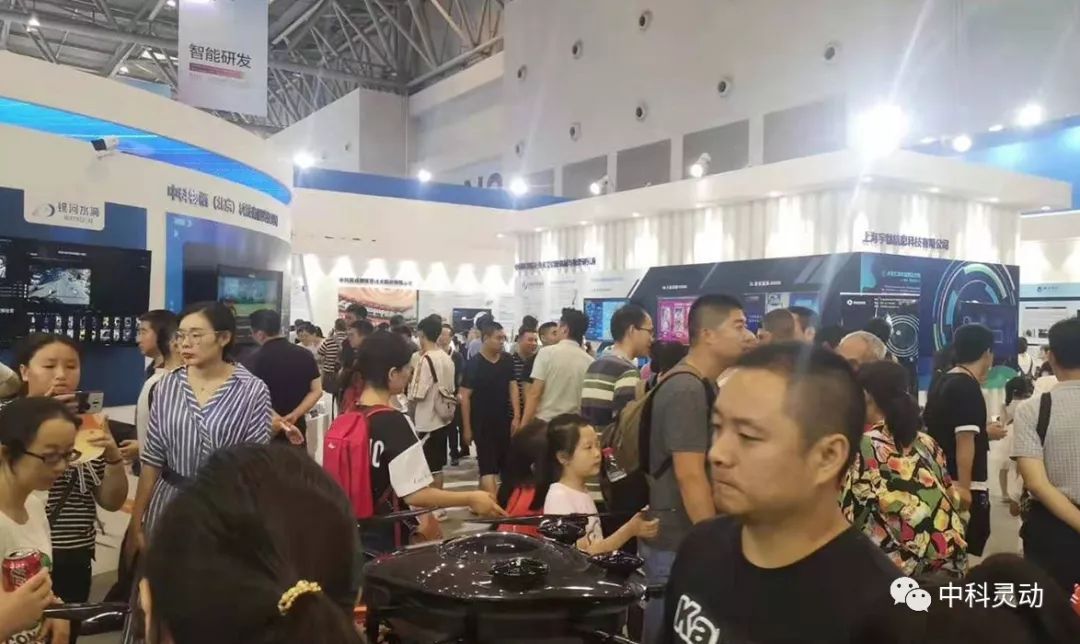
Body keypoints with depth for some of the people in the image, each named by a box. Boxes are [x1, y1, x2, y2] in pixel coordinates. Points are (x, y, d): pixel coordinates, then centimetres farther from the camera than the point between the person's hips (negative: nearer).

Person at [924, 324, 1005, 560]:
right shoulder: (968, 387, -16)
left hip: (943, 481, 9)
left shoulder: (943, 382, 11)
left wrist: (984, 432, 28)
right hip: (962, 484, -9)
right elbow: (964, 440, -22)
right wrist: (965, 487, -24)